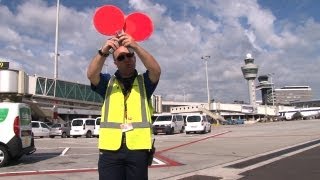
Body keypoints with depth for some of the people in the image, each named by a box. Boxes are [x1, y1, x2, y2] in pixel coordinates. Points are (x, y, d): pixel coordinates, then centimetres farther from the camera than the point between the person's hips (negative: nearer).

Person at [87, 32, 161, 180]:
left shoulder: (144, 82, 11)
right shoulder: (108, 82, 13)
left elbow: (156, 70, -10)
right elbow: (91, 74, -7)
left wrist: (136, 46, -22)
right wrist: (104, 51, -23)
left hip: (138, 148, 0)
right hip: (110, 148, 1)